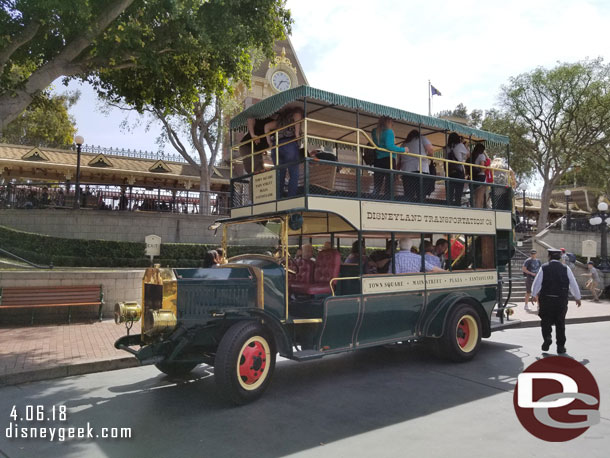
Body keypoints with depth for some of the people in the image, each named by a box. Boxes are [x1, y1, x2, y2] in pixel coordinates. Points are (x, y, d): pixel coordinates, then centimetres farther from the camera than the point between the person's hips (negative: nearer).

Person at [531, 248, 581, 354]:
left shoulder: (544, 268, -2)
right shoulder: (566, 269, 1)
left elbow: (536, 284, -2)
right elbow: (574, 285, 5)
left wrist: (534, 295, 14)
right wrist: (578, 298, 18)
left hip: (546, 300, -1)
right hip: (561, 301, 1)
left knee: (546, 321, 13)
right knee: (560, 323, 10)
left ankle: (547, 337, -8)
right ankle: (560, 347, 14)